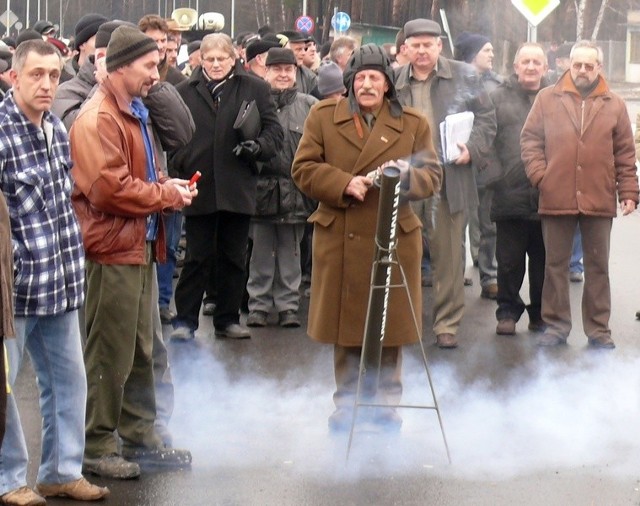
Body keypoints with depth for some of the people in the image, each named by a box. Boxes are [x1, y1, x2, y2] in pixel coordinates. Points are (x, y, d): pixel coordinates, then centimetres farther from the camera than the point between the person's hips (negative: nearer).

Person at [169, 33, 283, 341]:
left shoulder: (255, 89, 5)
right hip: (199, 186, -1)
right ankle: (185, 319, 9)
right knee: (198, 257, 2)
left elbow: (274, 131, 4)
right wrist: (179, 164, -8)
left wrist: (258, 147, -14)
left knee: (233, 257, 9)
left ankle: (227, 319, 19)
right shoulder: (185, 92, 5)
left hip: (237, 187, 1)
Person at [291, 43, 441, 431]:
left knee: (392, 327, 4)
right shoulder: (323, 116, 6)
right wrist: (344, 185, -15)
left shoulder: (414, 123, 7)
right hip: (340, 239, 0)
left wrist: (407, 175, -18)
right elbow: (304, 169, 0)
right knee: (345, 325, 5)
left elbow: (432, 177, 4)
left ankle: (388, 404, 16)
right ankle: (347, 402, 18)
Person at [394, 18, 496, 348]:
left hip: (449, 181, -1)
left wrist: (472, 149, -9)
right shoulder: (394, 81, 7)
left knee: (448, 255, 2)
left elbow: (486, 119, 6)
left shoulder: (464, 76, 4)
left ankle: (447, 324, 11)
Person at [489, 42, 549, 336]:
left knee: (544, 261, 9)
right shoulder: (499, 98, 7)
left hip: (548, 197, 1)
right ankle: (508, 311, 16)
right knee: (509, 261, 5)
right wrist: (495, 176, -10)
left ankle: (541, 313, 21)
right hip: (510, 196, 0)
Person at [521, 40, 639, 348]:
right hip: (556, 198, 0)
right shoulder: (547, 99, 5)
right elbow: (530, 139, 5)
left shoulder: (614, 105, 7)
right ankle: (556, 325, 16)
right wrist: (539, 175, -7)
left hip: (599, 200, 0)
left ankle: (598, 329, 14)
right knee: (556, 265, 7)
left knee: (598, 266, 7)